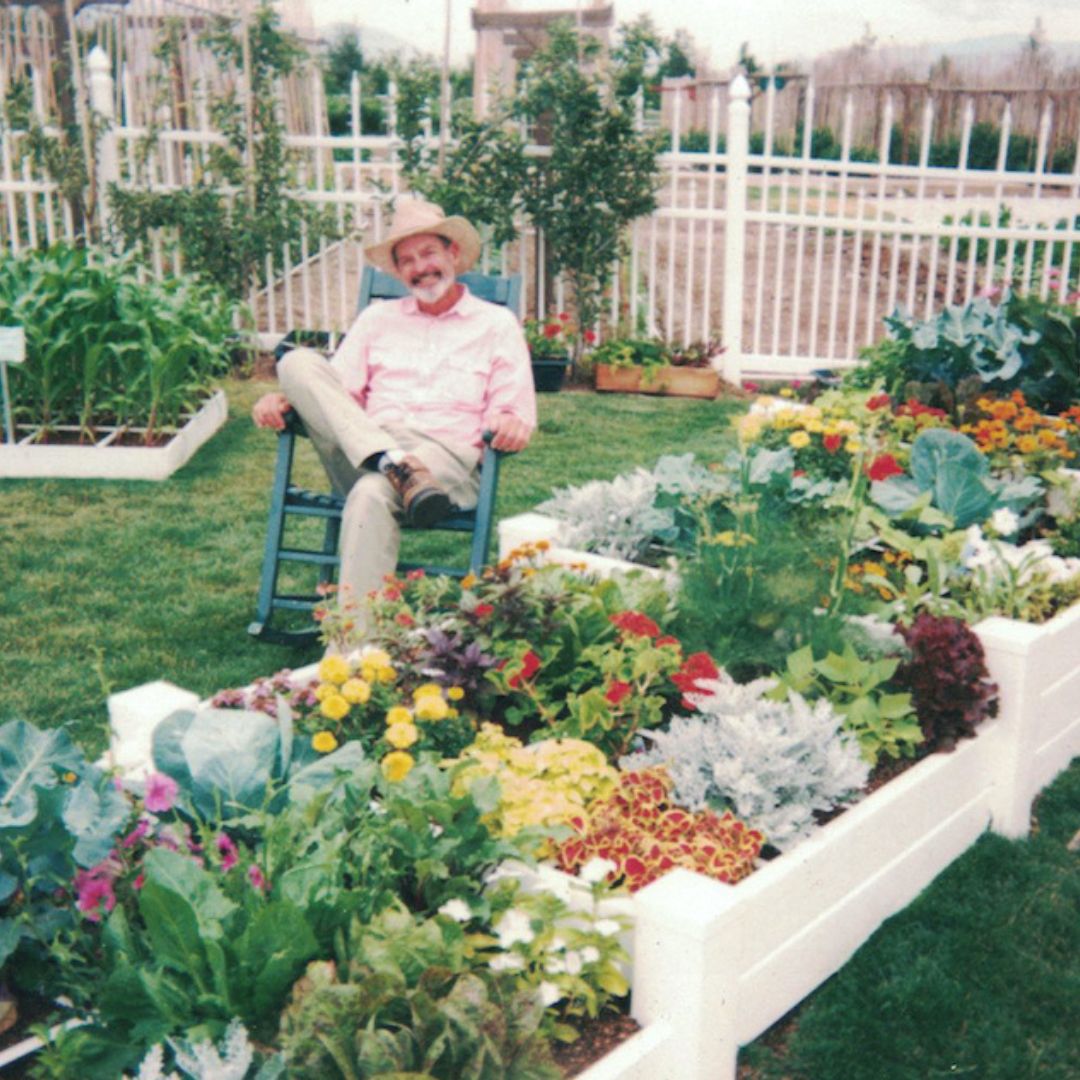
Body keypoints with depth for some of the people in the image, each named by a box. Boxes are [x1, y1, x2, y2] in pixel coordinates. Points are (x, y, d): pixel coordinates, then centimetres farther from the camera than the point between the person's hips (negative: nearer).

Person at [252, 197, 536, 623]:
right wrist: (282, 398, -2)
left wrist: (511, 423, -17)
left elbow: (516, 412, 9)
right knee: (298, 361, -19)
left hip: (448, 458, -4)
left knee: (371, 494, -39)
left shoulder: (496, 324, 17)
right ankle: (398, 470, -37)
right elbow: (337, 388, 19)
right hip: (363, 454, 4)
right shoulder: (377, 318, 27)